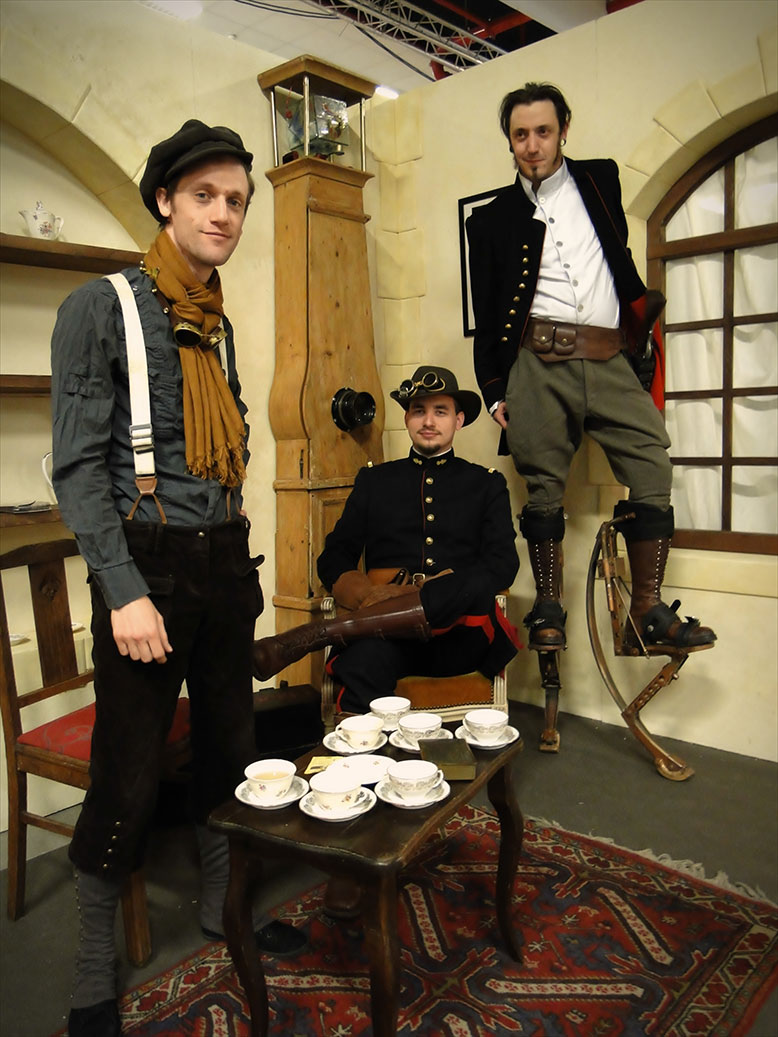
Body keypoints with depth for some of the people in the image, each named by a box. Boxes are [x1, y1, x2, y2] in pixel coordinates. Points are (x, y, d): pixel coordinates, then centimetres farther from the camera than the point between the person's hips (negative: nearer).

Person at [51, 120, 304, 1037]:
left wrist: (239, 561, 15)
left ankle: (220, 907, 37)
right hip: (147, 561, -6)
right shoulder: (101, 307, -7)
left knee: (229, 745, 15)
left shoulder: (218, 323, 13)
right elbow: (79, 464, -13)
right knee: (129, 779, 1)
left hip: (223, 560, 7)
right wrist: (124, 591, -20)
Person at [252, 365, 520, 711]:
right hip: (388, 636, -1)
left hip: (460, 639, 2)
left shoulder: (487, 484, 19)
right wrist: (372, 596, -8)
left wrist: (441, 594, -13)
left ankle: (310, 636, -31)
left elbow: (503, 565, 5)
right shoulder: (374, 481, 22)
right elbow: (332, 561, 15)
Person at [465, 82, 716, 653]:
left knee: (654, 472, -10)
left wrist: (641, 324, 19)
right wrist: (494, 392, 6)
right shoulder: (492, 219, 15)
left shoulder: (601, 179, 20)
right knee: (544, 487, -4)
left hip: (613, 362, 2)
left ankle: (648, 611, -4)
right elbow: (486, 317, 13)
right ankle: (548, 611, 6)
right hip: (539, 365, -1)